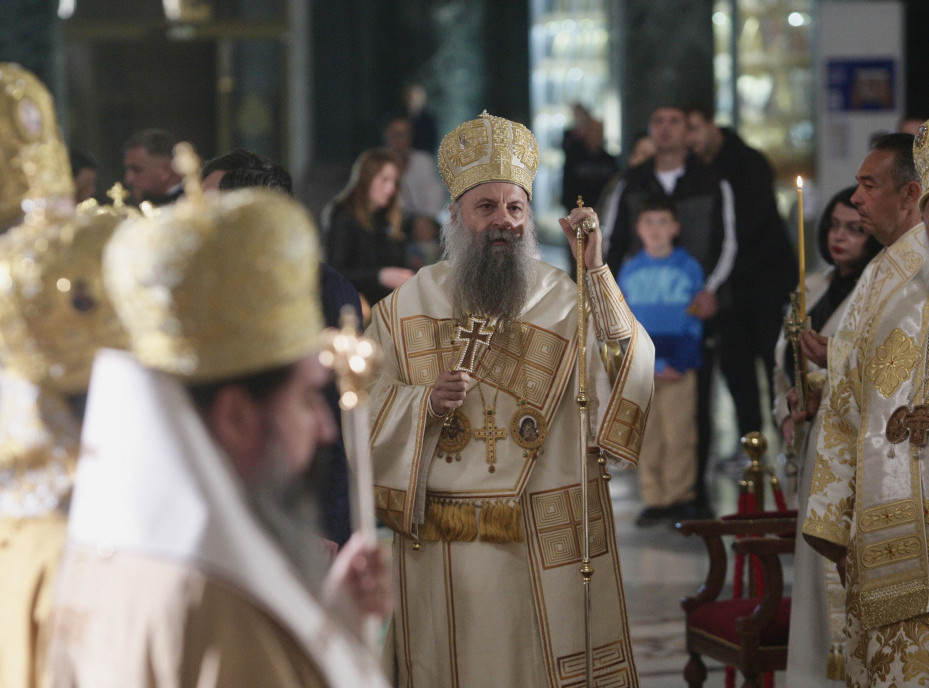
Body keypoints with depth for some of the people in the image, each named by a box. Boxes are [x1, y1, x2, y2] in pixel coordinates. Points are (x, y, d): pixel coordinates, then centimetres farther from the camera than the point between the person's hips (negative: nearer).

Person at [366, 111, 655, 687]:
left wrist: (596, 271, -20)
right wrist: (426, 402, -15)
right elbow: (364, 403, 4)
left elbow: (631, 374, -14)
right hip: (442, 548, 1)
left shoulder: (569, 300, 3)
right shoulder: (408, 307, 7)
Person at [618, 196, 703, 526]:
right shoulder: (629, 270, 10)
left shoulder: (689, 268, 4)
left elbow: (695, 322, 2)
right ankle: (653, 499, 7)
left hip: (679, 365, -2)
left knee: (679, 433, -5)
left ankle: (679, 497, 2)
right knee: (646, 434, 1)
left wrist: (677, 364, -8)